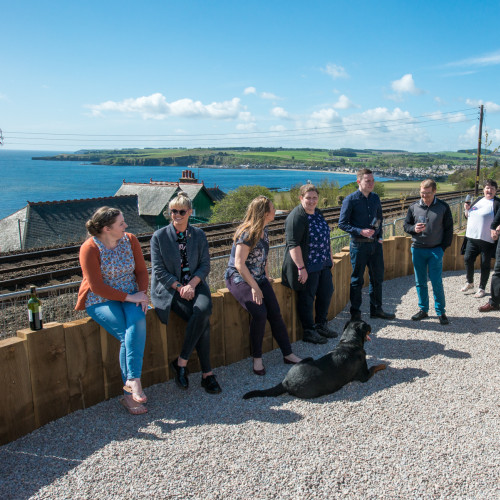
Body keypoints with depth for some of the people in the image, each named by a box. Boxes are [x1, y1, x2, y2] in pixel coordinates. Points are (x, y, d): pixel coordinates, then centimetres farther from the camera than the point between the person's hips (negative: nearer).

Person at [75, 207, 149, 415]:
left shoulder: (130, 240, 1)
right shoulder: (90, 249, -13)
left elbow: (141, 270, 5)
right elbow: (97, 287, -16)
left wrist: (142, 293, -13)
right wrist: (129, 297, -20)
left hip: (131, 296, 3)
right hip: (100, 300, -3)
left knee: (138, 321, -30)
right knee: (128, 335, -26)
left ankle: (132, 380, -32)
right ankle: (131, 393, -21)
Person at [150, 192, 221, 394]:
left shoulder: (198, 234, 8)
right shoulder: (159, 236, 0)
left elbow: (205, 265, 4)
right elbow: (158, 270, -4)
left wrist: (192, 284, -13)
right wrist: (179, 287, -15)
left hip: (195, 284, 3)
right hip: (169, 289, -3)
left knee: (203, 310, -31)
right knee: (202, 320, -26)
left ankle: (181, 362, -18)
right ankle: (206, 372, -13)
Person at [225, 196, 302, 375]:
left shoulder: (264, 230, 6)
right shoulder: (247, 233, -19)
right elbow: (239, 264, -21)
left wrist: (266, 275, 13)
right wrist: (254, 287, -19)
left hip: (259, 279, 8)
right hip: (239, 279, -8)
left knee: (275, 312, -6)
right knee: (260, 313, -25)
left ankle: (288, 354, 2)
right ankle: (257, 358, -9)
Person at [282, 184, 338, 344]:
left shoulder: (317, 212, 10)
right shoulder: (296, 217, -18)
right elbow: (293, 245, -23)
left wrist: (330, 257, 21)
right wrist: (301, 268, -25)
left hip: (322, 264, 9)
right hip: (307, 266, -9)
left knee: (326, 292, 15)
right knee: (307, 297, 1)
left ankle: (321, 325, 32)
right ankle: (309, 332, 14)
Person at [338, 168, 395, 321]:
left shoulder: (375, 198, 8)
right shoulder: (350, 200, -10)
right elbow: (342, 223, -10)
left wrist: (379, 236, 9)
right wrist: (361, 231, -20)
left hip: (375, 244, 6)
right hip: (359, 245, -6)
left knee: (377, 277, 13)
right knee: (357, 280, 4)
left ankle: (376, 309, 28)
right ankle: (355, 313, 16)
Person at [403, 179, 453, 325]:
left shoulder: (443, 207, -1)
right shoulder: (413, 207, 3)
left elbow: (448, 229, 4)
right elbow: (406, 225, 10)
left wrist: (443, 247, -3)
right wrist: (414, 229, -12)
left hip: (436, 250, -2)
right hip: (417, 250, 2)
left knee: (437, 283, -1)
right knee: (420, 282, 9)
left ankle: (441, 312, 12)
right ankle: (423, 309, 21)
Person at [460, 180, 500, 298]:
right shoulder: (479, 200, 14)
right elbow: (468, 216, 21)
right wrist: (467, 209, 1)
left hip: (487, 240, -5)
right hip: (472, 237, 5)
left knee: (485, 264, 4)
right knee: (467, 259, 5)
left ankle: (482, 288, 17)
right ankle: (470, 282, 27)